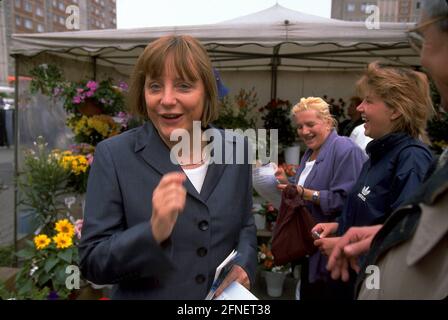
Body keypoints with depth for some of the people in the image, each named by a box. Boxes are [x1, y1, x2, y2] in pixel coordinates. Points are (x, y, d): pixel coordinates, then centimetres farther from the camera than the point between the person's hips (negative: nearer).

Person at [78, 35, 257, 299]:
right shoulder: (114, 156, -16)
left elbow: (246, 227, 5)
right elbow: (92, 262, -15)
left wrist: (243, 265, -14)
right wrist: (153, 232, -32)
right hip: (144, 295, -2)